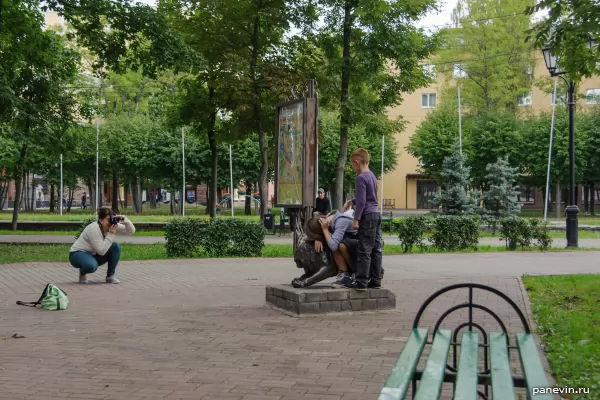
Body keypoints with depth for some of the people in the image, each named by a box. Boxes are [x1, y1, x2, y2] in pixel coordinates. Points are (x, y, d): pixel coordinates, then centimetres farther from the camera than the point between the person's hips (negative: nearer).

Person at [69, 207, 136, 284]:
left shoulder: (113, 226, -9)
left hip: (94, 255, 7)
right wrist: (110, 234, -33)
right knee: (92, 265, -40)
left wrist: (125, 220, -27)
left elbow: (131, 231, -9)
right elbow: (101, 251, -32)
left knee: (116, 246, -16)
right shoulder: (94, 229, -29)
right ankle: (82, 273, -2)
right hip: (78, 254, -7)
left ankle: (110, 276, -6)